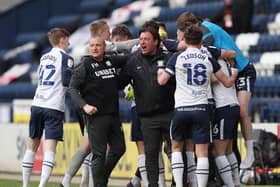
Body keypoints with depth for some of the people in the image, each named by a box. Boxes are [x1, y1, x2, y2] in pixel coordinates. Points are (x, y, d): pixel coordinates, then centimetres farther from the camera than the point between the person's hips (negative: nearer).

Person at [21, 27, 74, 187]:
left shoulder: (44, 57, 18)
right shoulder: (66, 58, -3)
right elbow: (67, 82, -12)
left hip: (37, 105, 6)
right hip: (54, 108, -6)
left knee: (32, 144, 14)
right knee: (50, 148, -11)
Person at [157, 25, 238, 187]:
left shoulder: (177, 57, 0)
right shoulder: (209, 59, 5)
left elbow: (162, 81, 2)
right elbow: (228, 83, 13)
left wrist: (160, 72, 24)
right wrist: (234, 74, 36)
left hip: (181, 108, 0)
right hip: (202, 108, 0)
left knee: (177, 146, 17)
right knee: (202, 152, 0)